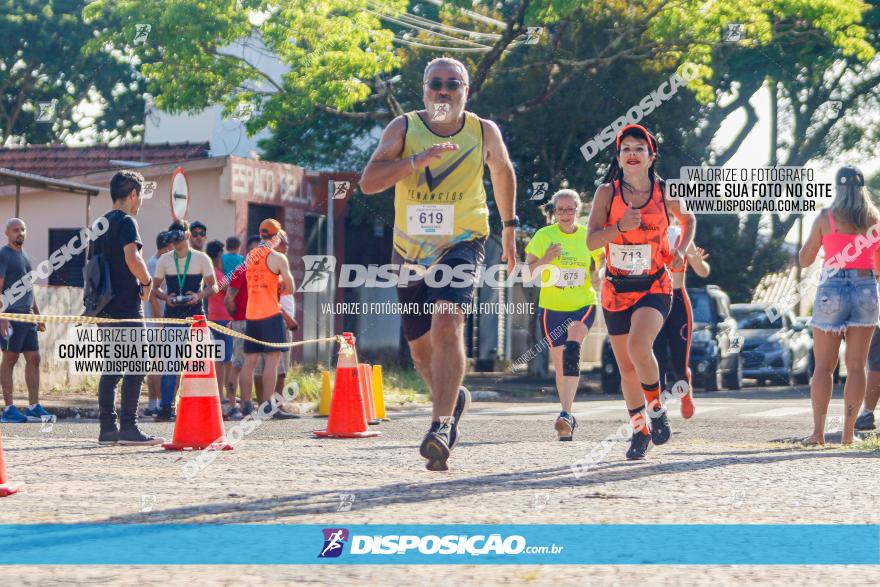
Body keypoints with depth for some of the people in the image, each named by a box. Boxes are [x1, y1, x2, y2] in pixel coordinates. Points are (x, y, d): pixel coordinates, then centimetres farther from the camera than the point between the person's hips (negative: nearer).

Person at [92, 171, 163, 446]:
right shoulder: (126, 221, -10)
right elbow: (132, 258, -24)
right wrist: (147, 282, -10)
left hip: (105, 307, 9)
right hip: (126, 307, -9)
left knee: (111, 369, 10)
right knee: (135, 368, -6)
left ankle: (107, 428, 8)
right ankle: (128, 427, -9)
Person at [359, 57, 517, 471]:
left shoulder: (484, 132, -1)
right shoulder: (404, 128, -5)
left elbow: (503, 172, 20)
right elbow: (368, 182, -16)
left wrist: (509, 226, 26)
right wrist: (417, 160, -28)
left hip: (462, 243, -2)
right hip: (411, 251, 2)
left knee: (447, 325, -26)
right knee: (421, 347, 12)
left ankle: (441, 425, -28)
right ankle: (454, 398, 42)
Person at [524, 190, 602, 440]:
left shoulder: (588, 236, 1)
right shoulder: (544, 236, -3)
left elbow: (598, 265, 16)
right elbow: (527, 272, -5)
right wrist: (544, 260, -23)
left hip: (583, 305, -1)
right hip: (552, 307, 1)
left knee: (572, 349, -26)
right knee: (560, 364, 6)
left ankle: (566, 414, -32)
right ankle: (568, 419, 24)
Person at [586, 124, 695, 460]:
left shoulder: (665, 192, -2)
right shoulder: (607, 193, -3)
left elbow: (688, 220, 18)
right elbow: (591, 241, -11)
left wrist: (681, 251, 1)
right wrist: (620, 226, -27)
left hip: (654, 288, -2)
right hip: (616, 290, 2)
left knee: (638, 345, -28)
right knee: (626, 365, 8)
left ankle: (656, 407, -5)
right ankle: (640, 430, 26)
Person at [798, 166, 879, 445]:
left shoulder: (825, 218, -1)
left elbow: (804, 259, 3)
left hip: (832, 290, -1)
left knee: (824, 366, 4)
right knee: (856, 366, 5)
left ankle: (818, 431, -2)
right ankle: (848, 431, 1)